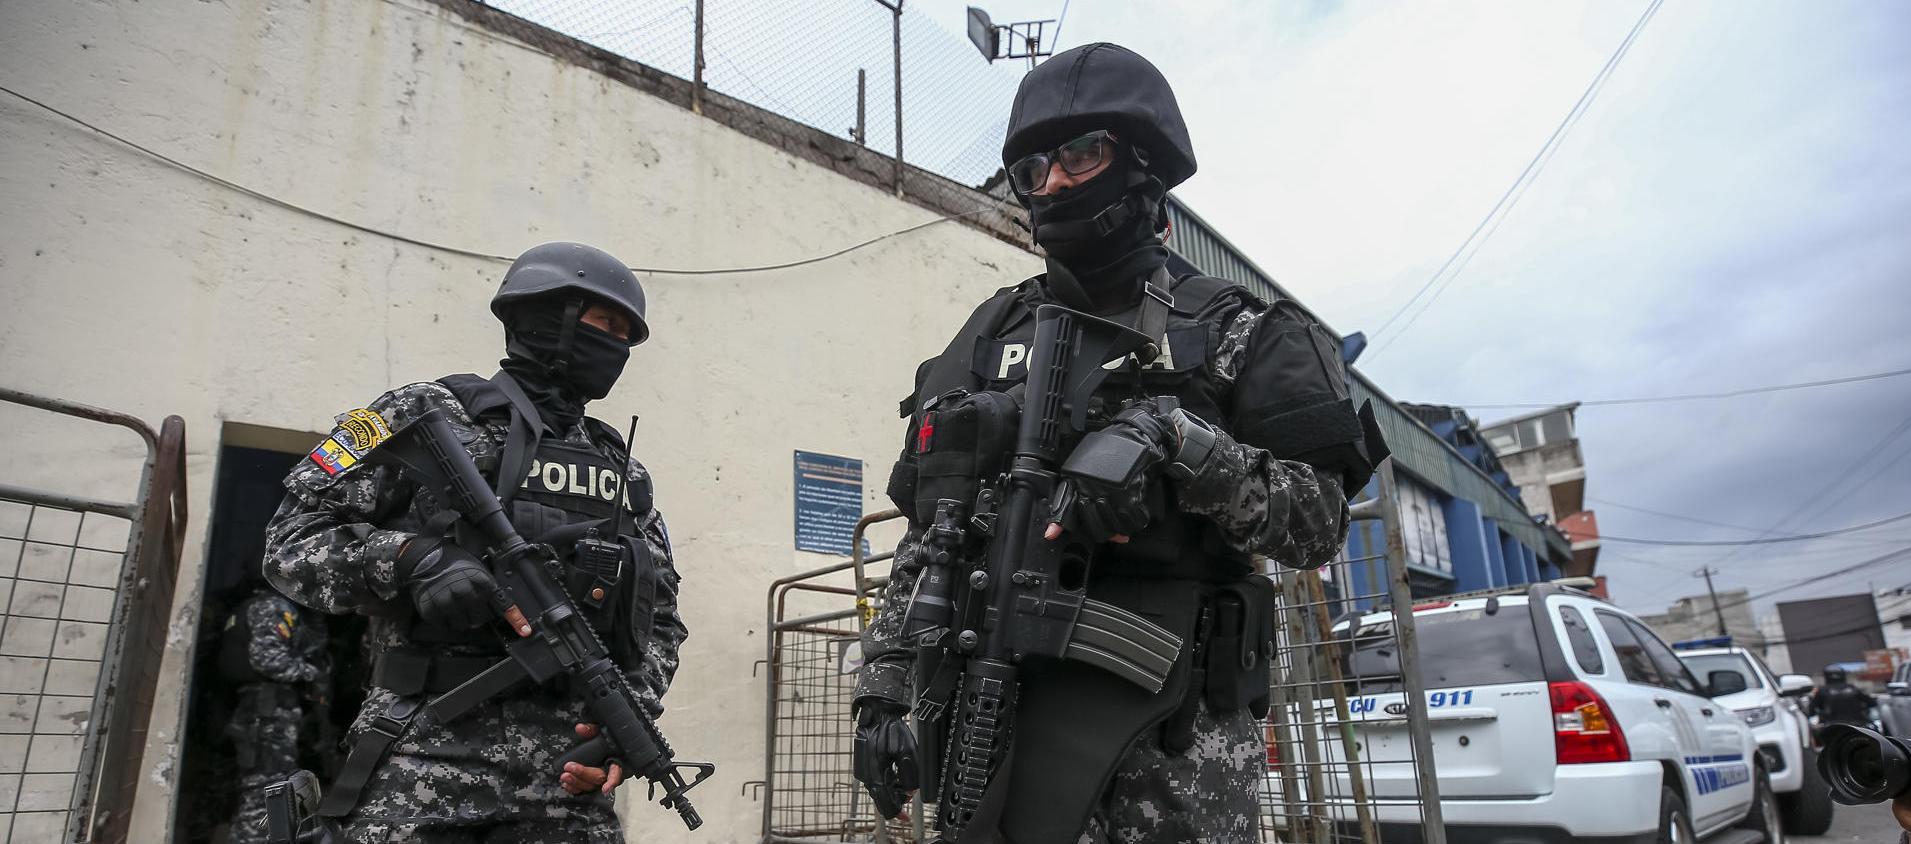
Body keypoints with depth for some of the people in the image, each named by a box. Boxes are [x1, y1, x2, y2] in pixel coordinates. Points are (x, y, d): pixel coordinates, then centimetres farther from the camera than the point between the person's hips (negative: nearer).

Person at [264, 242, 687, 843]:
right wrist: (415, 559, -15)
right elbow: (293, 538, 2)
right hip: (428, 751, -3)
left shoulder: (627, 473, 18)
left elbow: (661, 620, 17)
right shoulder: (428, 415, 6)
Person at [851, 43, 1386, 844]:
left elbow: (1318, 521, -3)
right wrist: (882, 687, 5)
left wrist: (1179, 440, -18)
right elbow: (927, 534, 12)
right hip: (988, 702, 3)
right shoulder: (988, 336, 13)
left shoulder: (1234, 329, 5)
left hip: (1168, 717, -2)